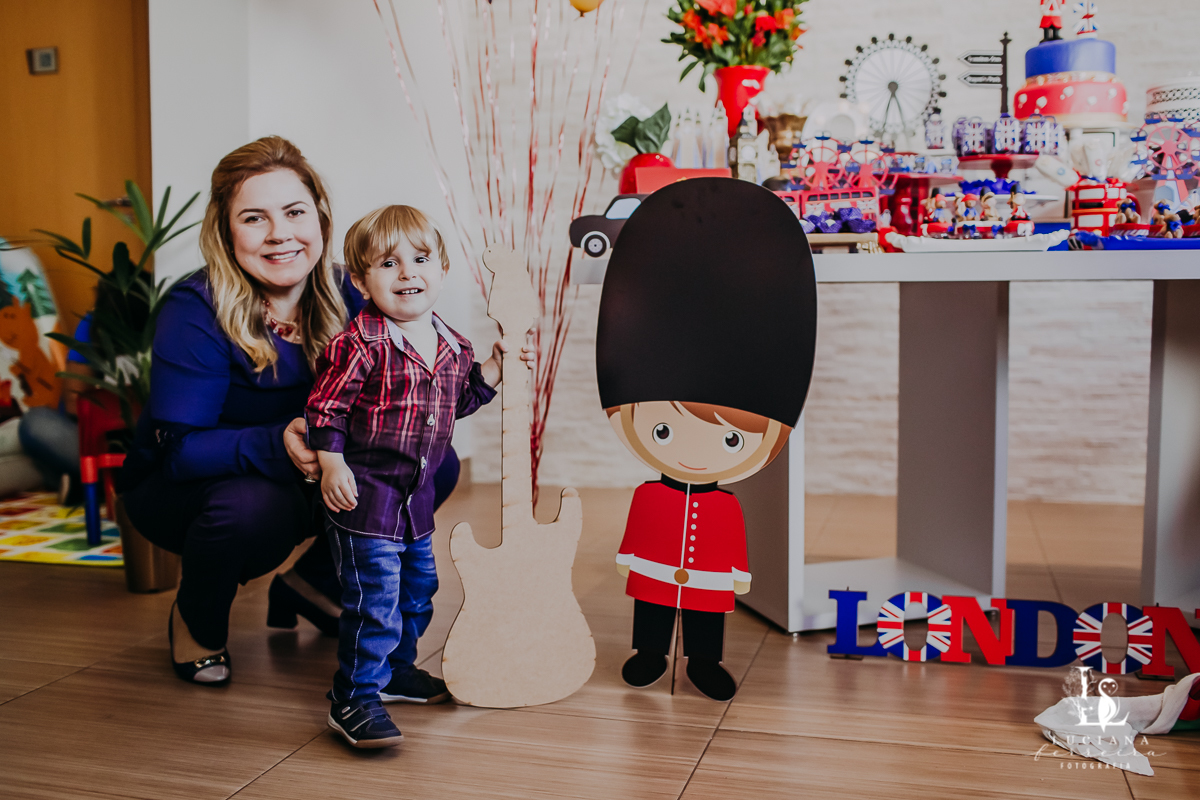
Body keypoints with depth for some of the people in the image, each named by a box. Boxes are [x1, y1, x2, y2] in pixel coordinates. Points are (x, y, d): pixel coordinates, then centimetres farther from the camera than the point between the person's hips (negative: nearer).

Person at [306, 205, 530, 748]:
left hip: (417, 493, 8)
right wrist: (332, 464, -21)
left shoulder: (451, 346, 5)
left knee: (418, 588, 21)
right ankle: (354, 698, 6)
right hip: (364, 491, -8)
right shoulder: (360, 344, -18)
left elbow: (458, 401, 17)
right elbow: (326, 405, -15)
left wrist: (493, 368, 7)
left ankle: (395, 668, 40)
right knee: (374, 598, -7)